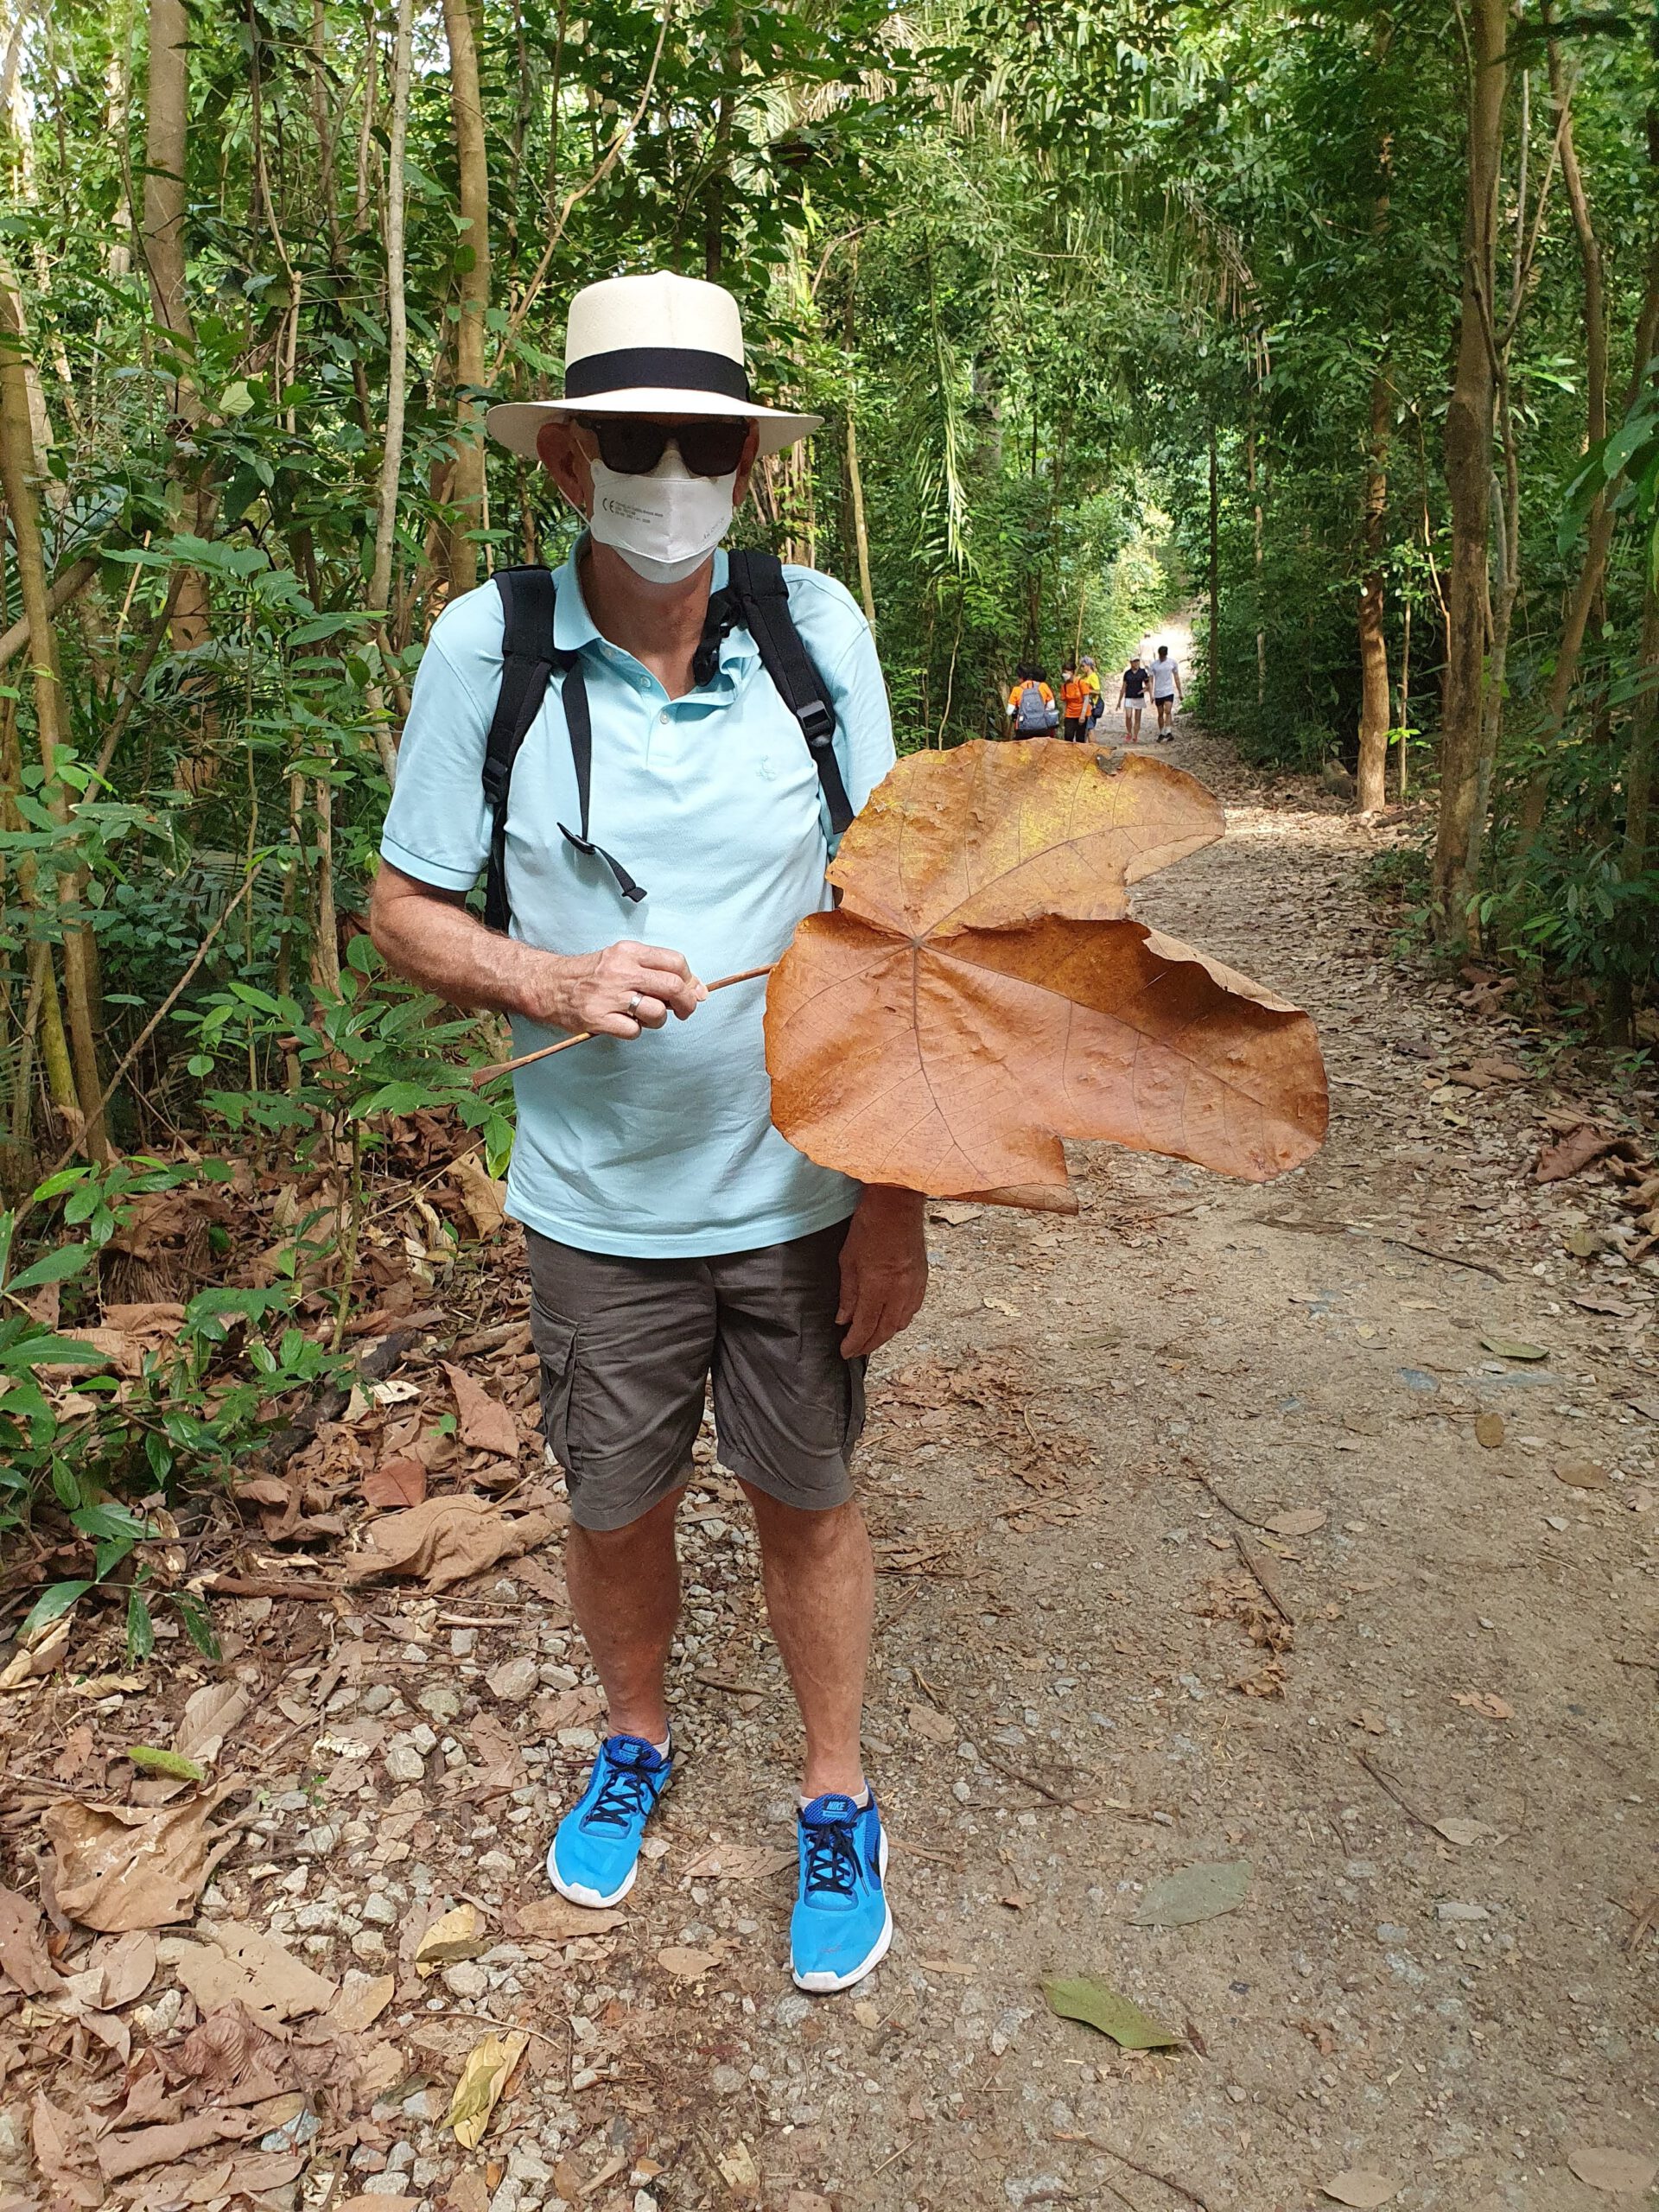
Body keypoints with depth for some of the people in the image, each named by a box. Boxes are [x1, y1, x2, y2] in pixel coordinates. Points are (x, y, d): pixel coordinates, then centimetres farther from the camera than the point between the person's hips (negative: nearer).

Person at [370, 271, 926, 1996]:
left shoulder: (818, 629, -7)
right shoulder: (484, 646, -9)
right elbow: (405, 914, -1)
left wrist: (899, 1189, -8)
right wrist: (556, 982, -22)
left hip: (801, 1193, 0)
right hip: (597, 1204, 1)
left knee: (806, 1499, 15)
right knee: (613, 1509, 18)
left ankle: (837, 1798, 41)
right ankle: (635, 1742, 49)